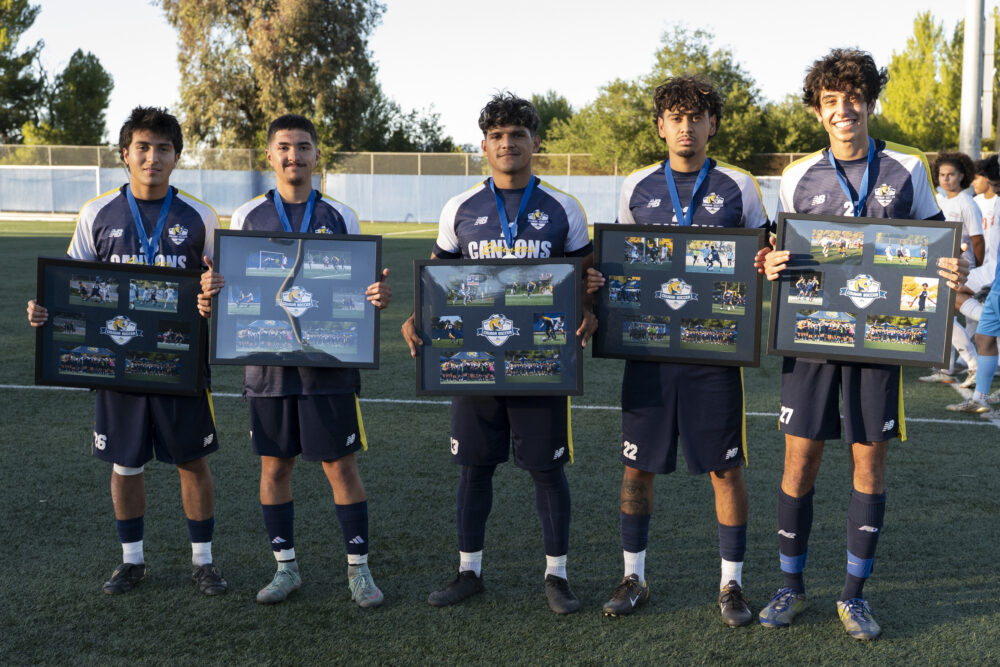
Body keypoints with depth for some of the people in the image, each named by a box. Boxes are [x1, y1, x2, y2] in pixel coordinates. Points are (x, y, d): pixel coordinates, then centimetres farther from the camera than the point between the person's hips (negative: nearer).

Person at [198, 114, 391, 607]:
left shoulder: (339, 217, 4)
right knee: (274, 465, 9)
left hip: (329, 363, -1)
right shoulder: (247, 216, 6)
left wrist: (378, 297, -16)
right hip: (269, 362, 1)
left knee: (341, 466, 2)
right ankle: (286, 568, 24)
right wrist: (211, 294, -14)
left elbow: (361, 287, 7)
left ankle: (358, 569, 15)